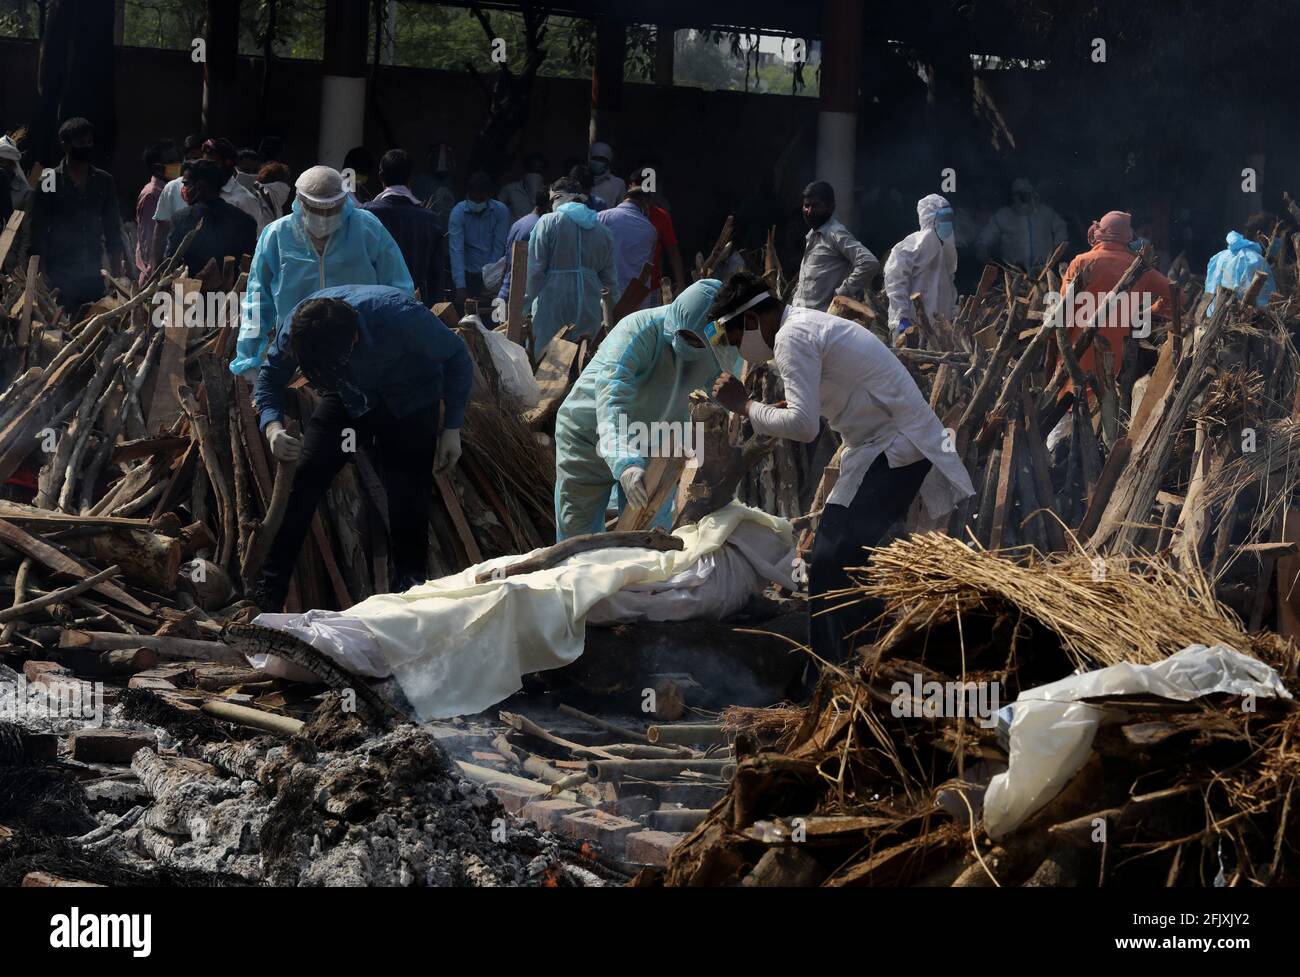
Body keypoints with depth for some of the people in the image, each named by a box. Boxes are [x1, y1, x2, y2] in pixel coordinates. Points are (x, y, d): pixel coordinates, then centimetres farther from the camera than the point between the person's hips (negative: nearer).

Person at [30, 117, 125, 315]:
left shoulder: (104, 182, 11)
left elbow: (113, 230, 14)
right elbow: (38, 232, 0)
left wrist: (116, 273, 7)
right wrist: (42, 275, -7)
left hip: (93, 276, 3)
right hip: (60, 277, -3)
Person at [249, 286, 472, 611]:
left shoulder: (399, 315, -39)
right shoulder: (298, 325, -28)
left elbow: (457, 357, -20)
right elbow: (270, 376, -9)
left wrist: (452, 428, -17)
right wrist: (272, 425, -30)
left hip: (408, 404, -2)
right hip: (348, 399, 3)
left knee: (408, 498, -13)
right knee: (304, 480, -12)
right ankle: (266, 593, -7)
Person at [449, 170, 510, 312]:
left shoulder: (501, 211, -8)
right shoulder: (458, 213, -11)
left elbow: (499, 247, -8)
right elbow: (456, 251, -18)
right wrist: (460, 287, -26)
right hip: (469, 273, -1)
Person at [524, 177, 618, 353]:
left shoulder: (548, 223, -4)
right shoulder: (603, 231, 11)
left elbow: (534, 270, -8)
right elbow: (609, 278, 13)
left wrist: (524, 302, 0)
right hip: (589, 310, 4)